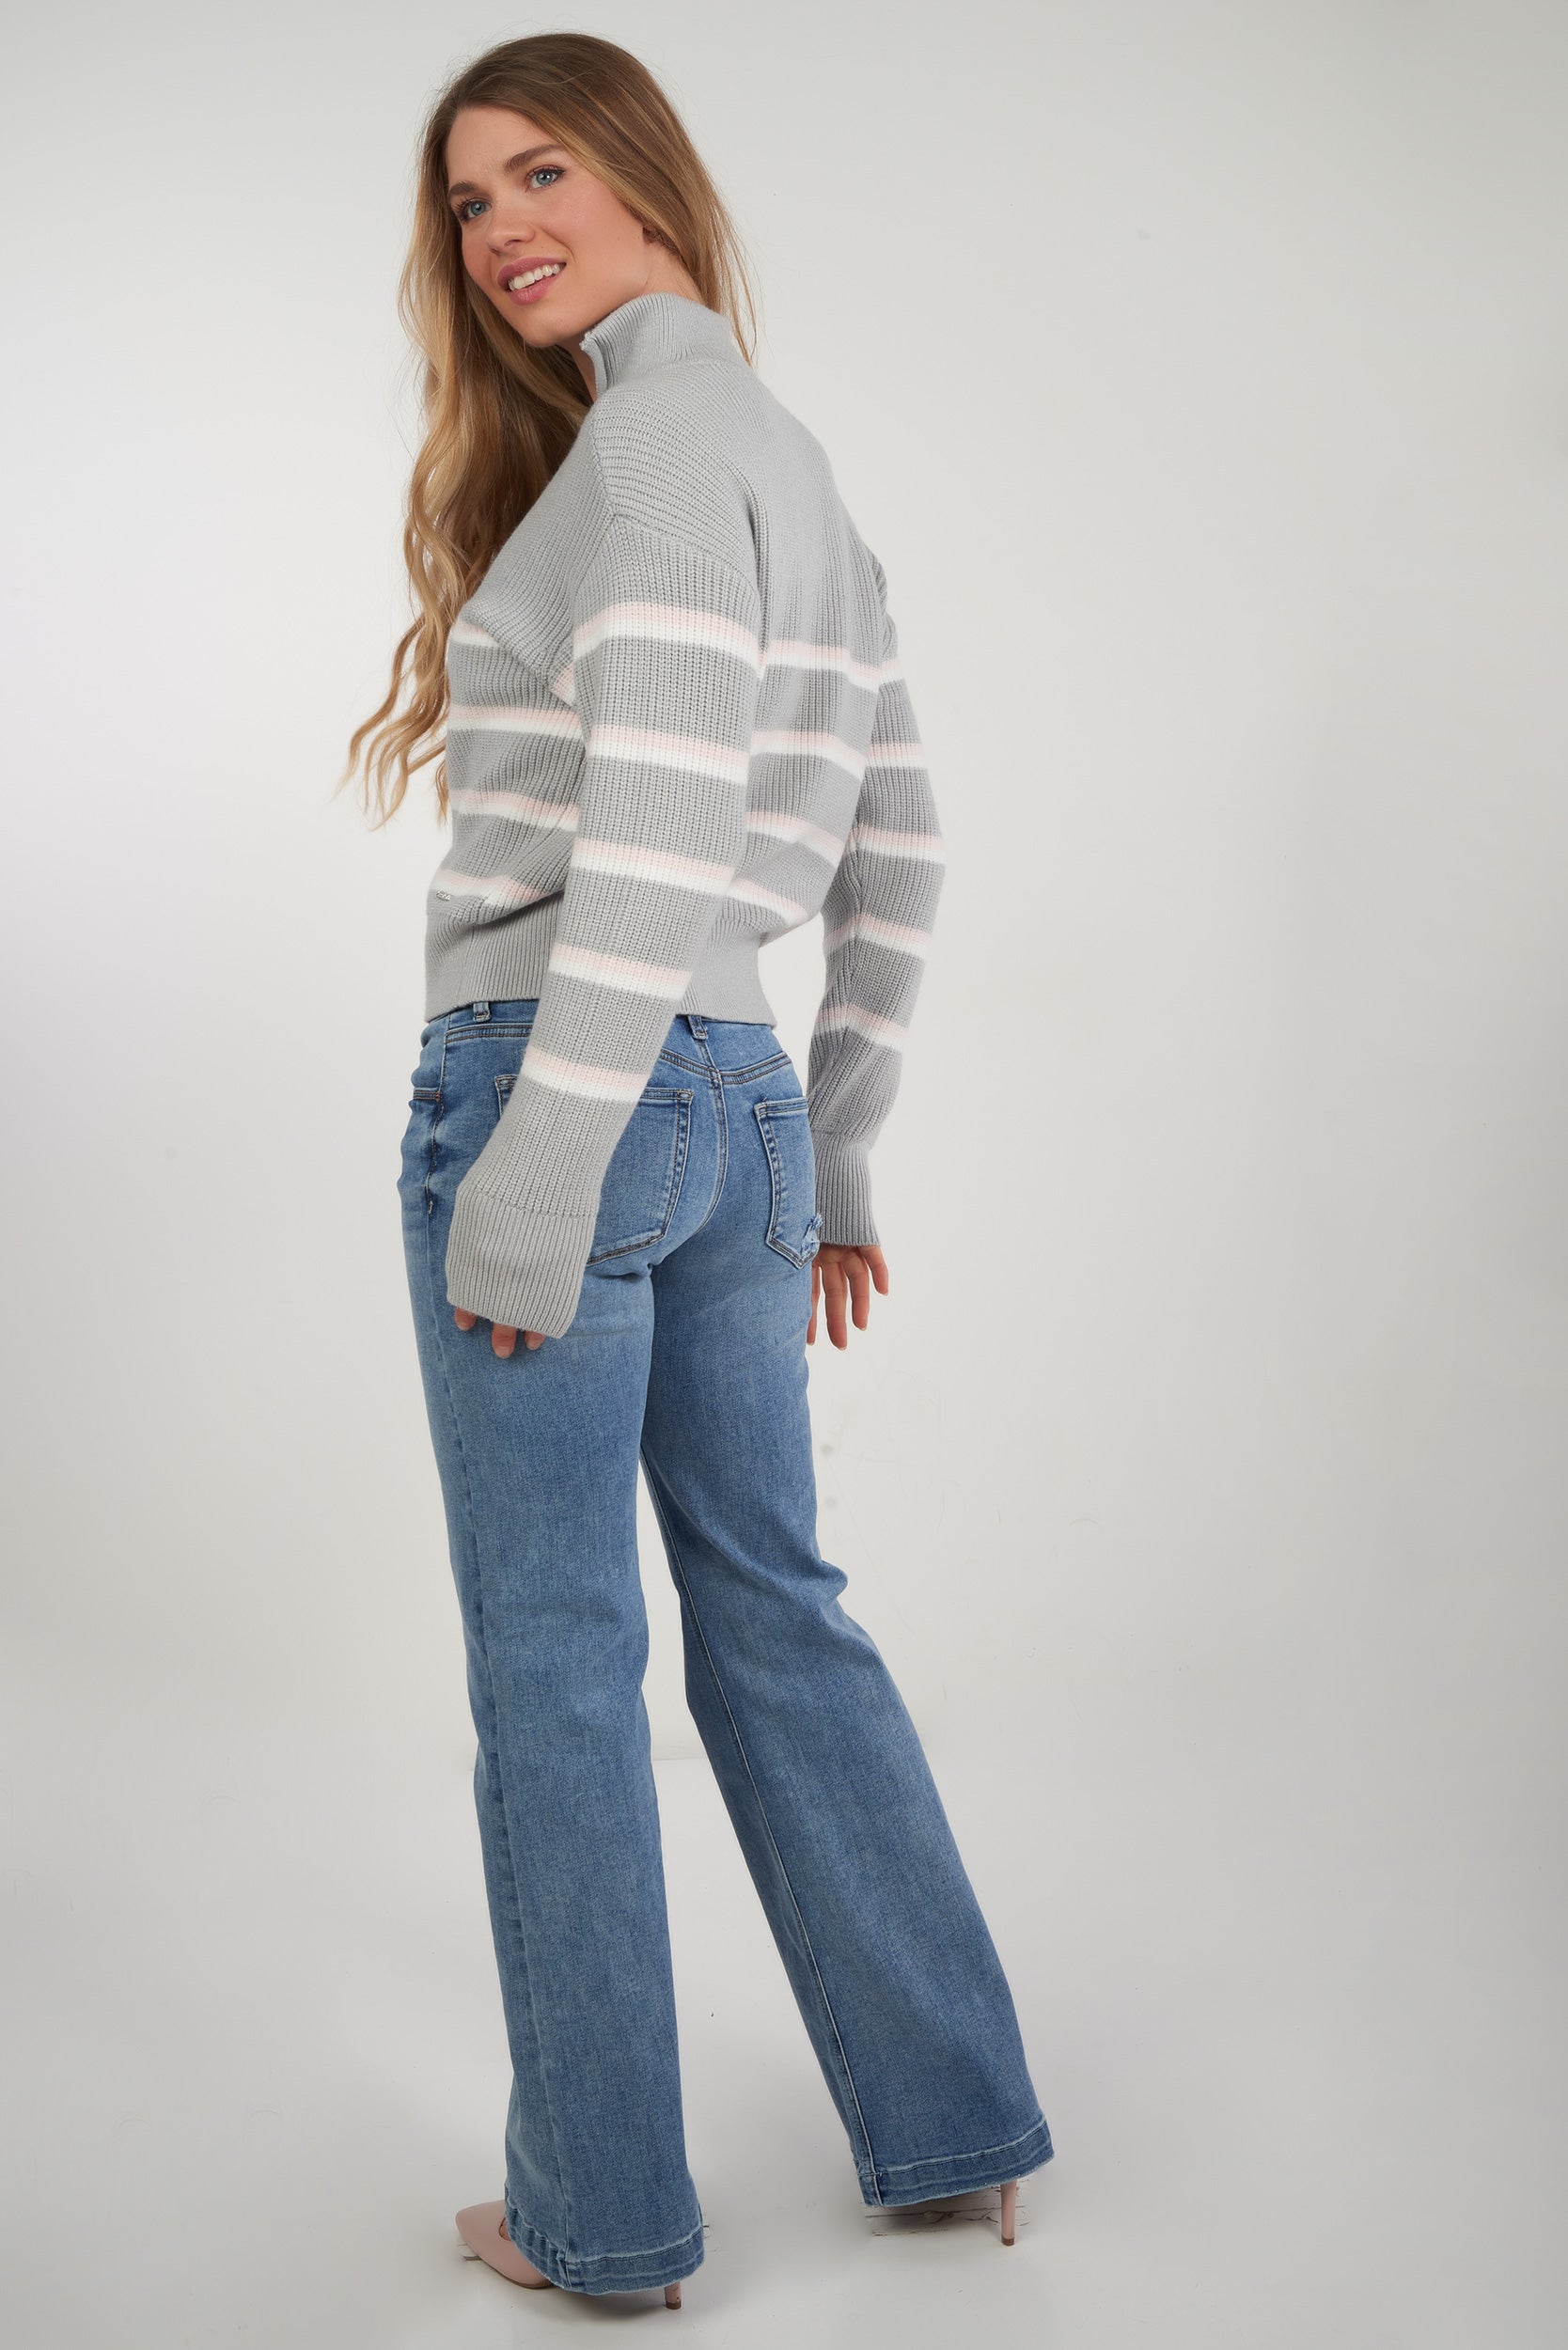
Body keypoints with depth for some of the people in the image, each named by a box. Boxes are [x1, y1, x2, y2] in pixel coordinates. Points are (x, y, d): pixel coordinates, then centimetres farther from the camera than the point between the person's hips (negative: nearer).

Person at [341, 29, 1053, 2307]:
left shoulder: (663, 440, -11)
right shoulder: (801, 469, 16)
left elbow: (659, 839, -22)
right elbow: (897, 864, 17)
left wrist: (532, 1178, -20)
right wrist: (837, 1156, 21)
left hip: (566, 1094, -9)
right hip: (743, 1106, 9)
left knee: (554, 1659, 4)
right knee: (775, 1608, 17)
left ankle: (602, 2210, 19)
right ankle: (956, 2124, 29)